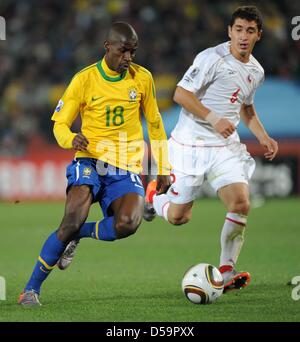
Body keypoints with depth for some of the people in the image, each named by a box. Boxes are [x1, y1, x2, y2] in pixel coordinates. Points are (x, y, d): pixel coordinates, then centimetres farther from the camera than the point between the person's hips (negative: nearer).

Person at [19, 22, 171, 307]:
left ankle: (79, 233, 5)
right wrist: (71, 139, -23)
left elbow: (154, 124, 16)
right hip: (90, 159, -2)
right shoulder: (85, 79, -2)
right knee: (72, 220, -26)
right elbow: (60, 123, 1)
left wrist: (163, 169, 14)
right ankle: (31, 288, -10)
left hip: (126, 168, 2)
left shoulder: (142, 78, 5)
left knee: (127, 224, -28)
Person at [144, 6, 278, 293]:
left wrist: (263, 137, 13)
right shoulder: (212, 58, -14)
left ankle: (226, 271, -6)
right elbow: (181, 94, -16)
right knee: (178, 217, 2)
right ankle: (153, 195, 37)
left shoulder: (256, 71, 9)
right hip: (190, 145, -5)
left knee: (241, 205, -16)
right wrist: (213, 118, -26)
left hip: (226, 148, 5)